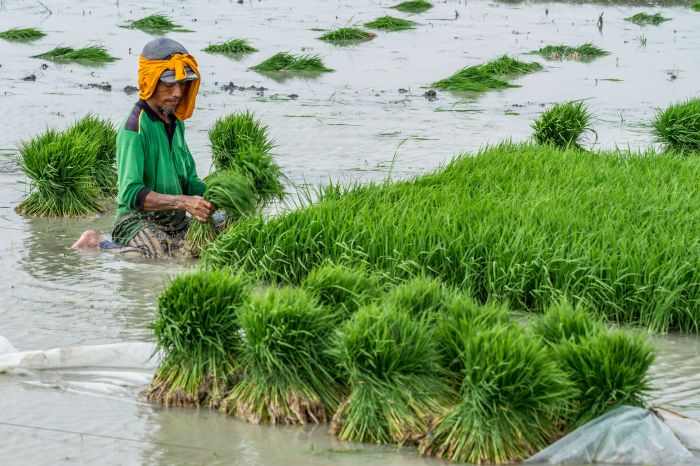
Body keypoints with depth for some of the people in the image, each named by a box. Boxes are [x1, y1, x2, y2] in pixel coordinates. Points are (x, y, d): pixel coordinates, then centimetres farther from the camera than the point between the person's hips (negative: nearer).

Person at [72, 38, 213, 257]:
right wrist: (183, 202, -28)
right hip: (139, 221, -9)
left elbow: (190, 181, 20)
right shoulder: (135, 127, -13)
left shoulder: (175, 124, 15)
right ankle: (97, 245, -5)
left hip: (176, 222, 9)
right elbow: (131, 193, -21)